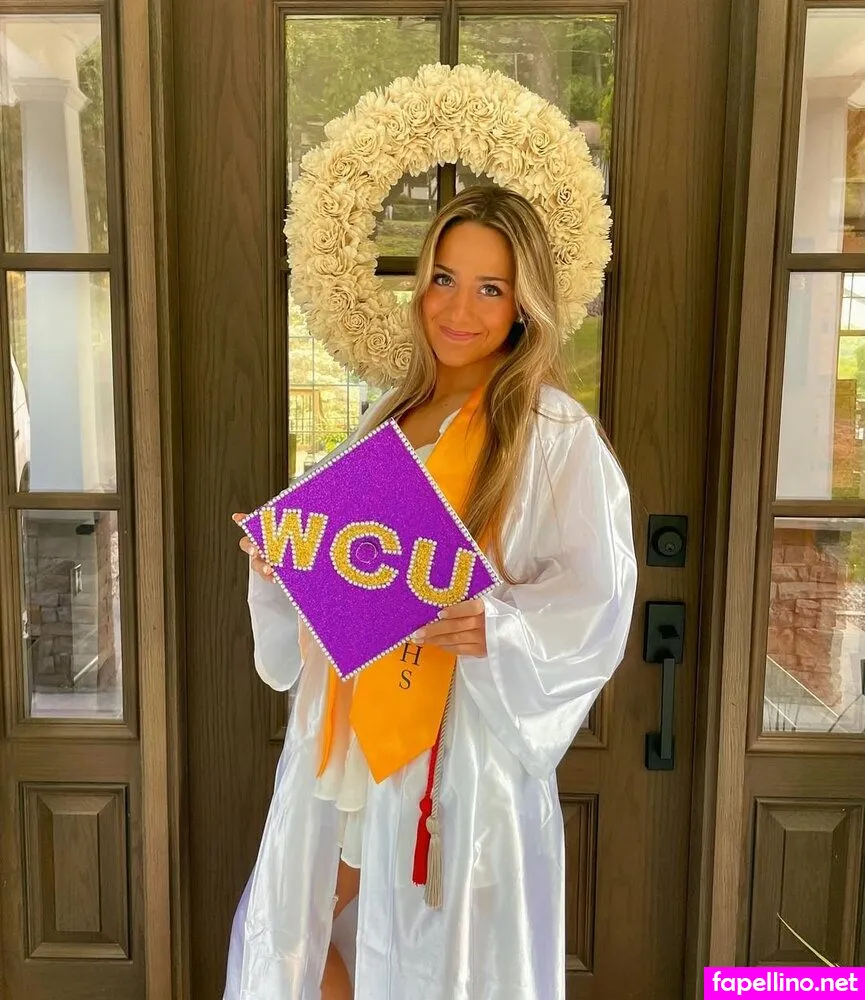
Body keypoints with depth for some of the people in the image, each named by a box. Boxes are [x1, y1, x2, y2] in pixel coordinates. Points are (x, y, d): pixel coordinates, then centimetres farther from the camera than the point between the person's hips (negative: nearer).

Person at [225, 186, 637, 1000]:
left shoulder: (557, 431, -11)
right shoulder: (393, 414, 7)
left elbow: (597, 599, -12)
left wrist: (496, 627, -28)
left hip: (465, 731, -6)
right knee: (290, 925, 19)